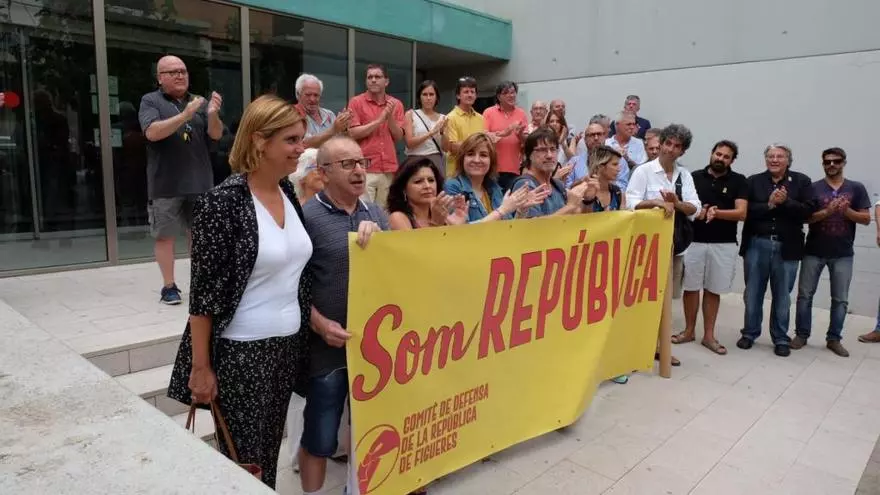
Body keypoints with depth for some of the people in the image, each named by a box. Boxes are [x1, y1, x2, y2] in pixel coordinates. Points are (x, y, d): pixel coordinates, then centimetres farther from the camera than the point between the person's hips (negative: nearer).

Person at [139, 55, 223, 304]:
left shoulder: (199, 101, 8)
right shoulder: (150, 101, 0)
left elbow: (216, 134, 0)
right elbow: (152, 133, -16)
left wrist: (213, 114, -21)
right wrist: (185, 115, -27)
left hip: (200, 180, 3)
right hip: (166, 183, -3)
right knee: (165, 235, 4)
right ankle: (169, 286, 15)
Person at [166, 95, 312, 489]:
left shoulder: (289, 193, 4)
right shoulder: (222, 203, -17)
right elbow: (204, 293, -15)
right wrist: (201, 367, -14)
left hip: (287, 346, 6)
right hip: (241, 352, -6)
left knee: (269, 452, 19)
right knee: (243, 462, 8)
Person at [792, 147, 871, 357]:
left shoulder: (856, 188, 4)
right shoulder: (813, 188, 0)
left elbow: (866, 219, 1)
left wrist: (847, 211, -16)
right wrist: (828, 211, -23)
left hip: (843, 254, 1)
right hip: (814, 251, -1)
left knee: (840, 299, 6)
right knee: (805, 294, 3)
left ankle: (834, 338, 16)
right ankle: (801, 334, 14)